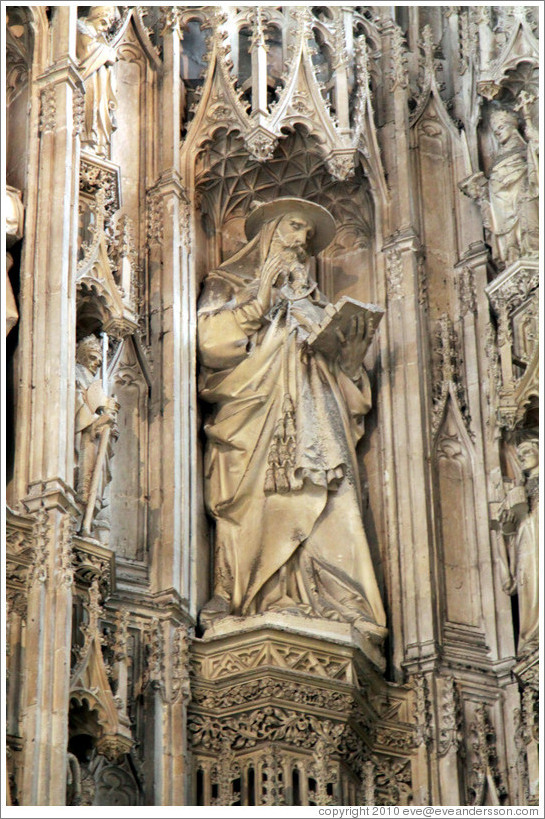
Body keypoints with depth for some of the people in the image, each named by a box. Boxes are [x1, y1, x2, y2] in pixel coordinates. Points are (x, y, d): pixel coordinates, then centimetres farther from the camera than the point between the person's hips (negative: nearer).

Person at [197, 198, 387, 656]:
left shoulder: (314, 305, 31)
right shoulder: (229, 286, 19)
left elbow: (338, 381, 25)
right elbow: (212, 343, 0)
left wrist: (350, 362, 4)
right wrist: (259, 300, 0)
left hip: (313, 427, 4)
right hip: (255, 424, -4)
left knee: (327, 518, -14)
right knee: (260, 512, -19)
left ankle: (329, 608, -23)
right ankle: (265, 603, -26)